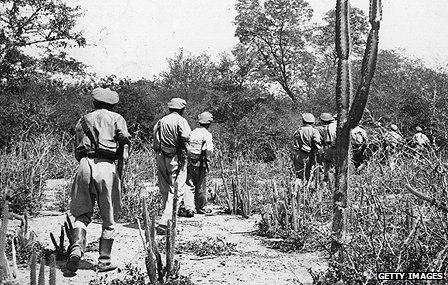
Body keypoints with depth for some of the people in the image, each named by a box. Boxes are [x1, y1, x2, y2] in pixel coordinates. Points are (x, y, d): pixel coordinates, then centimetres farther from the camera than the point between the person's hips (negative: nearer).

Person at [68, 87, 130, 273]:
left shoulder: (83, 120, 22)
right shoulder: (116, 118, 11)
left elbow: (78, 147, 18)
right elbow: (124, 137, -7)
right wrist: (122, 155, 9)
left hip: (84, 165, 3)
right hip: (106, 166, -3)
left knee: (82, 215, 11)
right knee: (109, 219, 8)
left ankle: (76, 249, -13)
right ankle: (104, 261, 10)